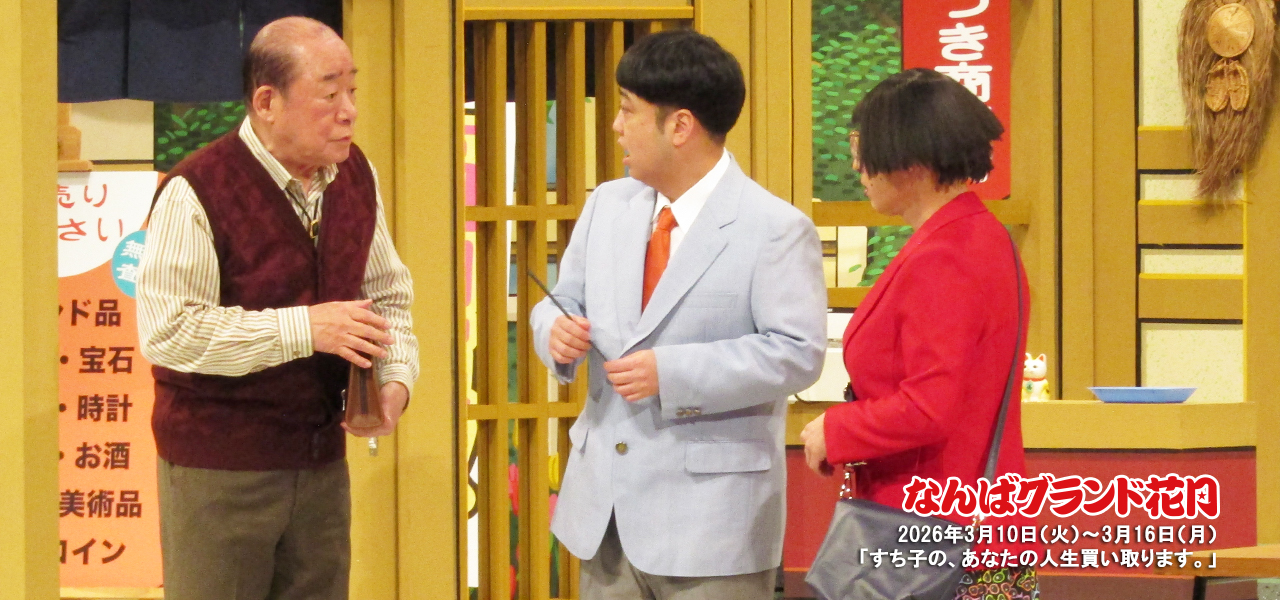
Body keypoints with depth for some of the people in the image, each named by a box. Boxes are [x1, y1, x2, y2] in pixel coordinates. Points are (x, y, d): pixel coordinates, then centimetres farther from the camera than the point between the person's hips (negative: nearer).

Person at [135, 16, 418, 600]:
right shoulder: (197, 192, -17)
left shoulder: (355, 176, 5)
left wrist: (395, 377, -4)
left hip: (321, 457, 6)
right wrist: (304, 327, -23)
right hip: (219, 466, -6)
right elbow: (167, 331, -23)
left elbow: (388, 294, 16)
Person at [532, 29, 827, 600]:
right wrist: (556, 329, -9)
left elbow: (798, 352, -17)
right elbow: (565, 299, 17)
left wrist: (671, 373, -23)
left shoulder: (776, 229, -11)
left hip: (710, 515, -6)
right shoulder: (607, 206, 10)